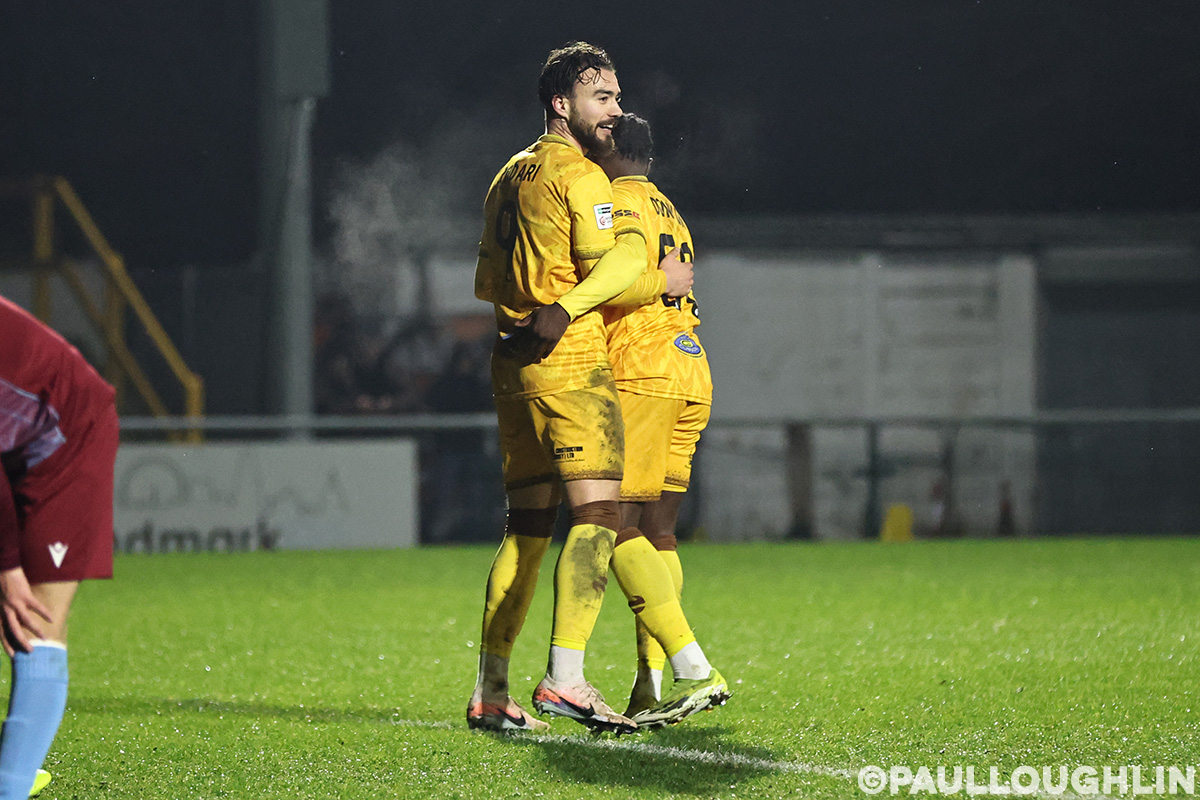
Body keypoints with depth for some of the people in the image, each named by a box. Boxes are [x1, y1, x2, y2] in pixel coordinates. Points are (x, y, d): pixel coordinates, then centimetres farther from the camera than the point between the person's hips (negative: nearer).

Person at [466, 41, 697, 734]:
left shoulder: (510, 176, 19)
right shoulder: (580, 175, -7)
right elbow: (606, 272, -17)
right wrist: (662, 282, -5)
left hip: (513, 361, 9)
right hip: (571, 363, -9)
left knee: (527, 528, 12)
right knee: (598, 514, -15)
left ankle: (489, 693, 11)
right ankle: (565, 679, -27)